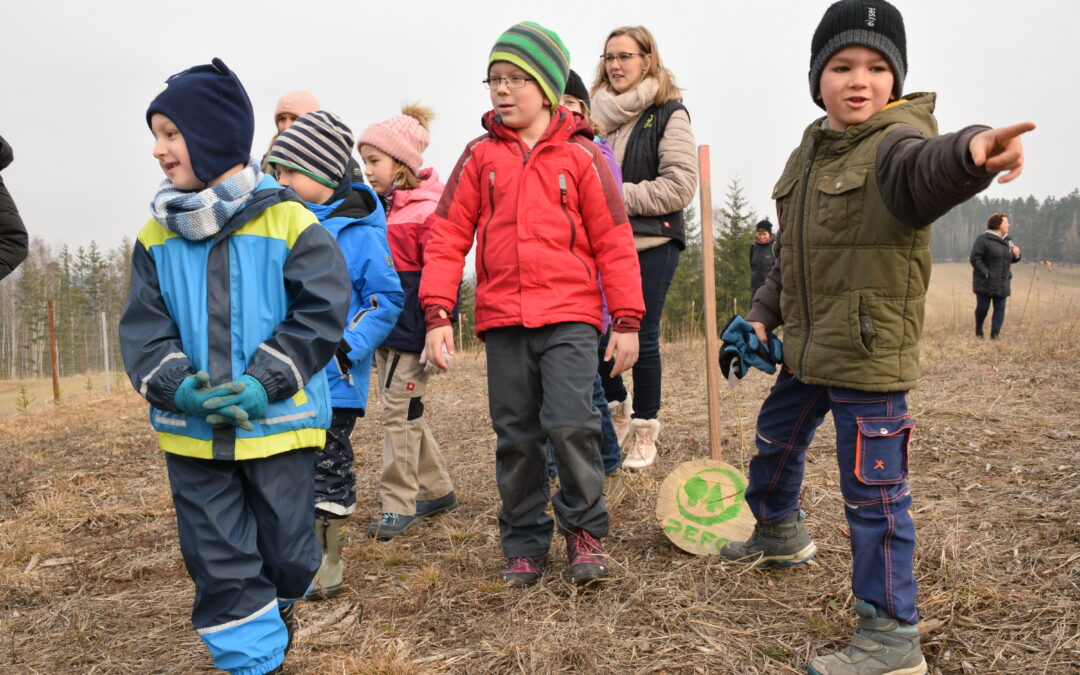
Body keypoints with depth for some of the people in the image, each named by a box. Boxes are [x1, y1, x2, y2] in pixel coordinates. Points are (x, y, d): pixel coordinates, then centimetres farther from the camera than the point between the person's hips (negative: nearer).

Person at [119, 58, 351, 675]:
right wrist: (177, 385, -16)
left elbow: (321, 310, -10)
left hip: (279, 421, -3)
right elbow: (143, 327, 3)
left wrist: (266, 382, -20)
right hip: (192, 432, 3)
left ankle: (277, 612, 43)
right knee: (218, 561, 7)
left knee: (286, 548, 12)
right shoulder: (157, 236, 6)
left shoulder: (290, 221, -7)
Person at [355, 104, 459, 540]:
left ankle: (398, 506, 7)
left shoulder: (429, 209, -12)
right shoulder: (378, 206, 11)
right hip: (383, 327, 9)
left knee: (400, 411, -5)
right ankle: (438, 491, 28)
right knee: (405, 412, 14)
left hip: (412, 329, -8)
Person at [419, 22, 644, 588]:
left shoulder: (579, 154, 4)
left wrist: (627, 321, 0)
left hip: (570, 316, -2)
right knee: (515, 436, 7)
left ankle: (584, 529, 11)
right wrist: (437, 314, -3)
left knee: (571, 425, -13)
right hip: (503, 319, 3)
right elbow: (447, 237, 6)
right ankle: (524, 544, 24)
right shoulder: (480, 156, 8)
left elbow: (614, 241, 3)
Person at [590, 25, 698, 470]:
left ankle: (644, 428, 18)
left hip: (652, 242, -4)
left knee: (642, 337, 0)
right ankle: (616, 406, 27)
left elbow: (680, 186, -10)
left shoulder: (668, 113, -3)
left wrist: (620, 196, -14)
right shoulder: (599, 114, 11)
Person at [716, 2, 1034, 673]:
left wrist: (970, 151, -64)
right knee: (776, 440, 26)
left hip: (870, 352, -8)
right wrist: (761, 316, 9)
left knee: (875, 490, -4)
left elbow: (922, 167, -42)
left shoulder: (896, 140, -14)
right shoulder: (808, 153, 9)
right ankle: (780, 532, 55)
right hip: (807, 349, 9)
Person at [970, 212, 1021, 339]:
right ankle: (978, 329, 25)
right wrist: (985, 273, -19)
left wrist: (1016, 255, 0)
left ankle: (995, 334, 6)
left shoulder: (1008, 240, 14)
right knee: (983, 307, 0)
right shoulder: (984, 239, -9)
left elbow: (1010, 259, 23)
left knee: (1000, 308, 2)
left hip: (1002, 283, 6)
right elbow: (975, 258, -14)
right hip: (985, 281, -6)